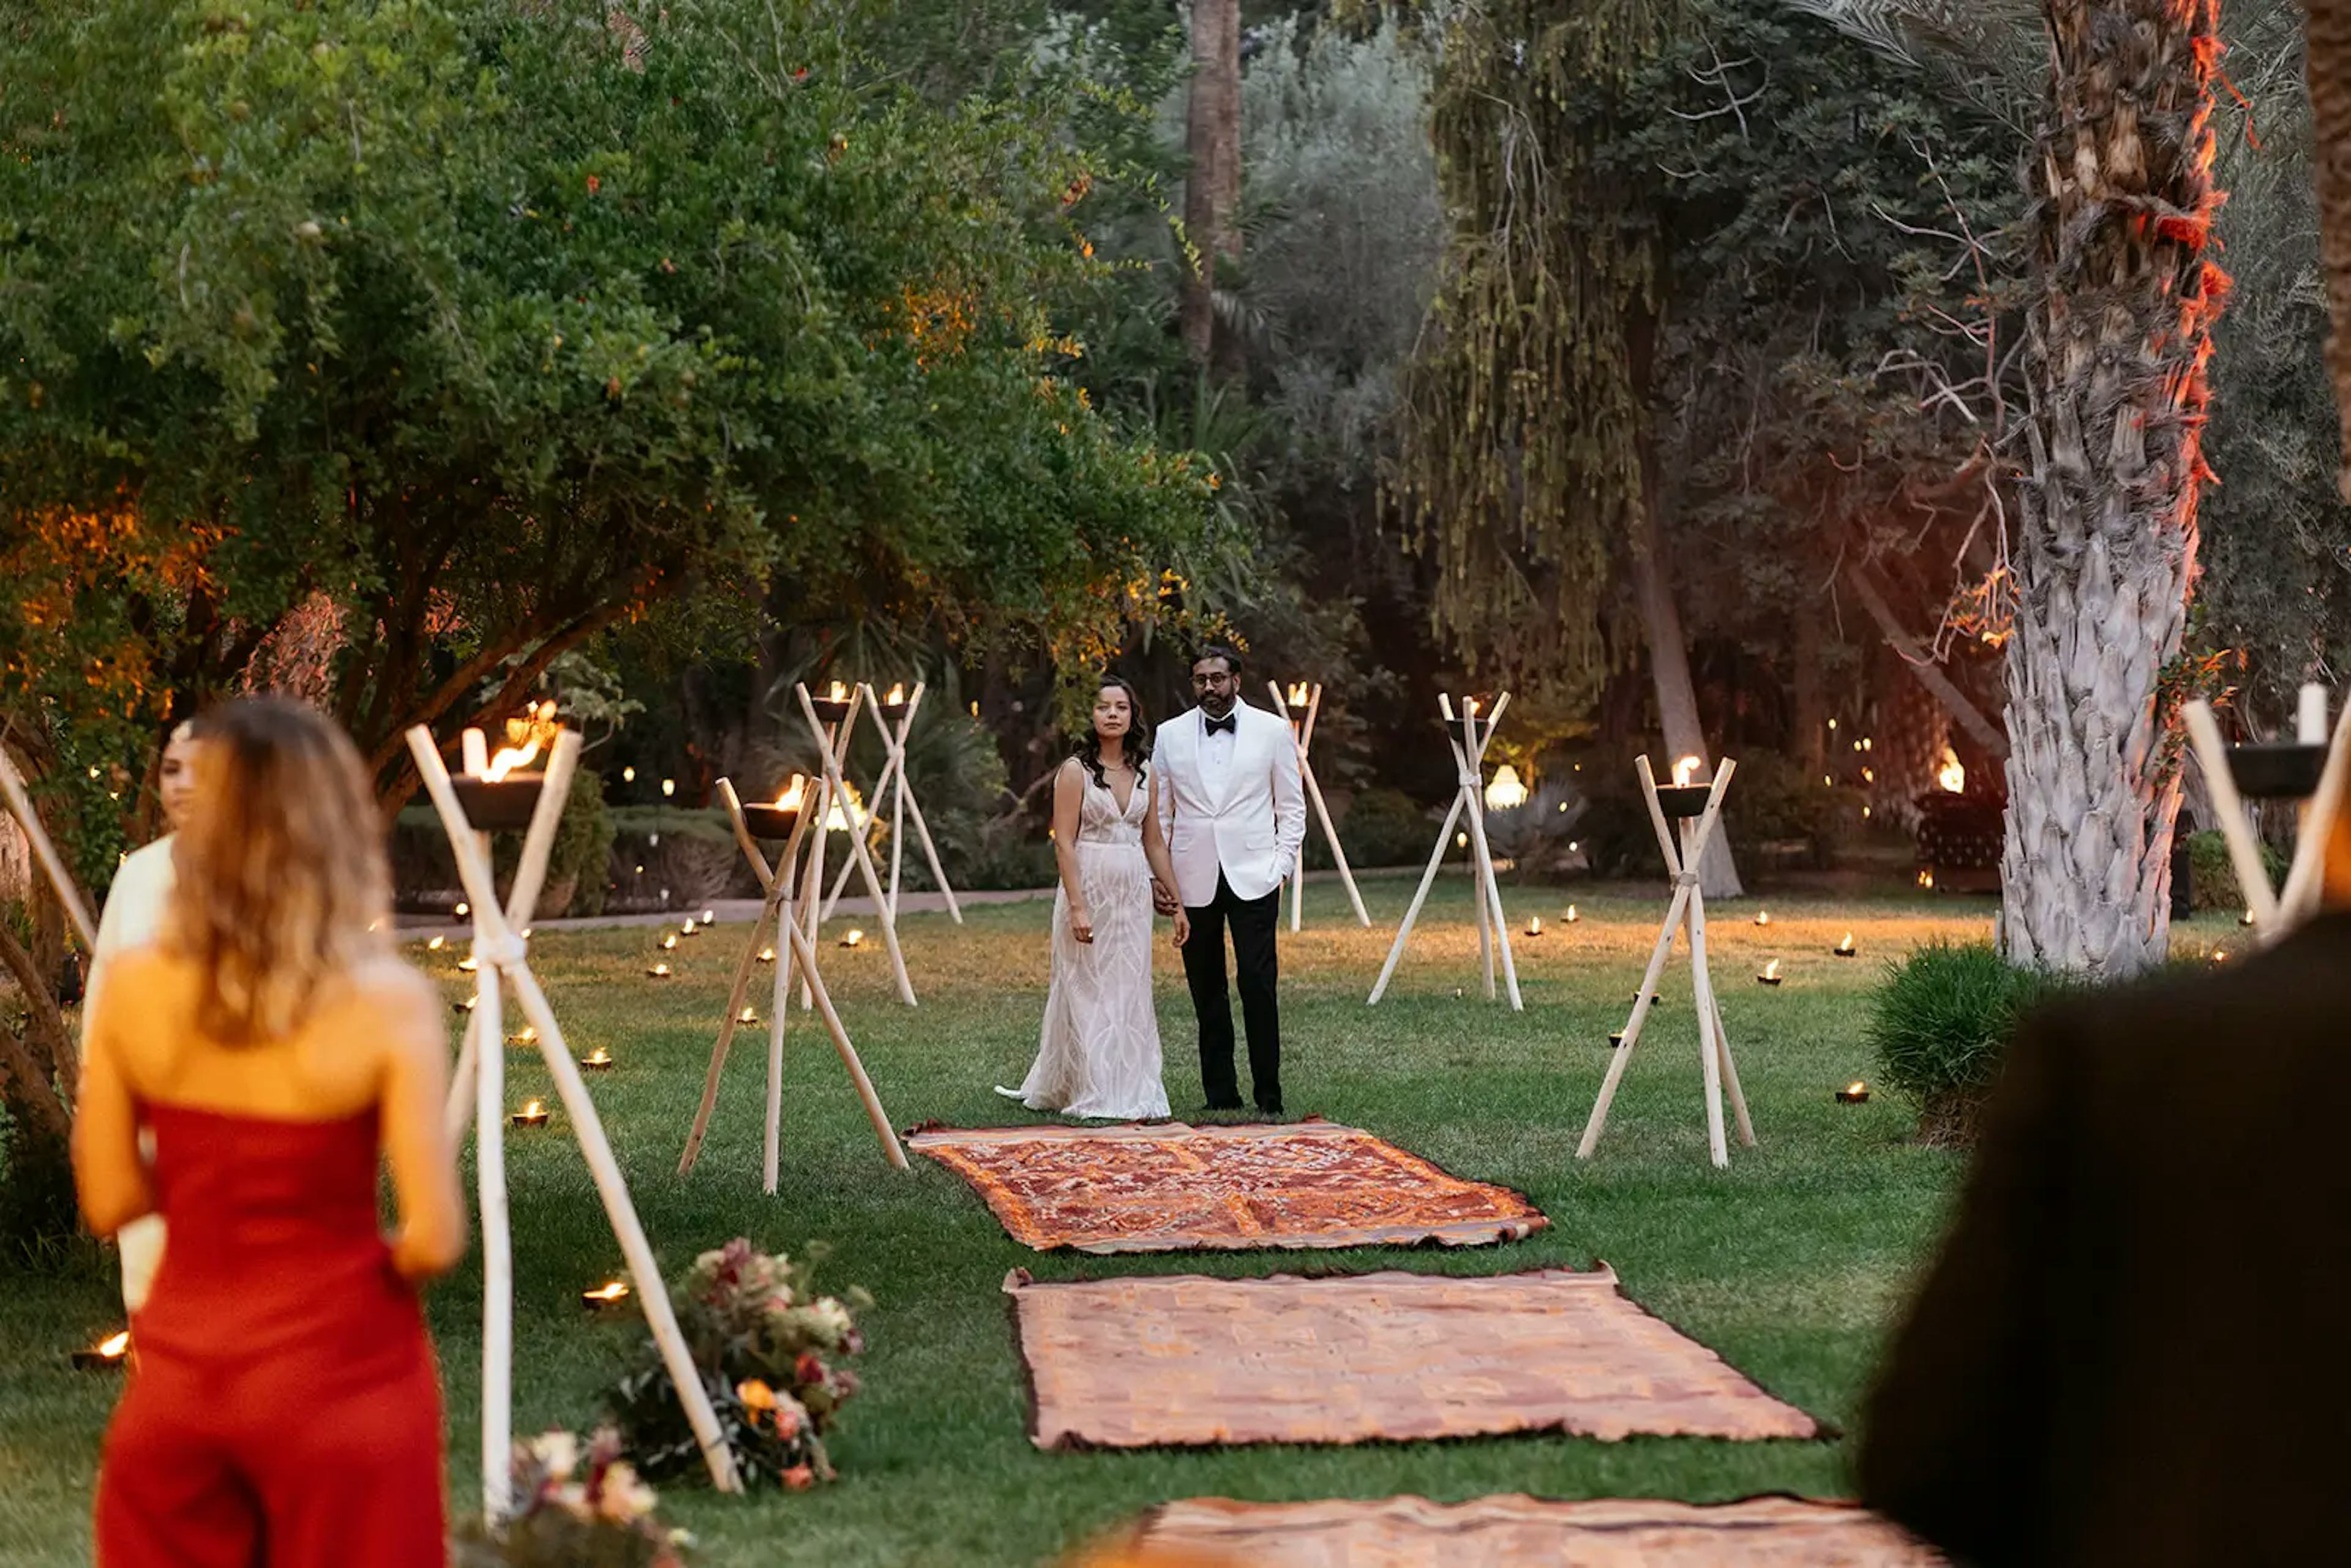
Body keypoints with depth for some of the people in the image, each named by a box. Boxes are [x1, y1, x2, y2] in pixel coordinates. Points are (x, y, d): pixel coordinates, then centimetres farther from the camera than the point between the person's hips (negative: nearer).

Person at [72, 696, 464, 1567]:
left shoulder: (133, 989, -5)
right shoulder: (387, 1003, -14)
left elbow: (109, 1202, 2)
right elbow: (434, 1239, -15)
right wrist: (386, 1264, 6)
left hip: (179, 1372, 3)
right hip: (338, 1370, -3)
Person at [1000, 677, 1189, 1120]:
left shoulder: (1145, 772, 9)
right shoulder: (1076, 770, -6)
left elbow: (1154, 842, 14)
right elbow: (1064, 842, -11)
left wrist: (1176, 903, 12)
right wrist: (1077, 907, -18)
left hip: (1133, 894, 5)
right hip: (1088, 887, -5)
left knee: (1131, 994, 7)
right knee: (1088, 992, -1)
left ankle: (1131, 1095, 13)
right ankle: (1093, 1096, 6)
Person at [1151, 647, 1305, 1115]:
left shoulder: (1273, 731, 4)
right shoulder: (1170, 736, 8)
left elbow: (1292, 807, 8)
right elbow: (1159, 813, 11)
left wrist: (1281, 866, -2)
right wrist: (1156, 874, 4)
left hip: (1253, 878, -2)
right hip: (1193, 881, 2)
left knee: (1259, 985, -9)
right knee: (1207, 993, 5)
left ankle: (1268, 1095, -2)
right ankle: (1220, 1094, 11)